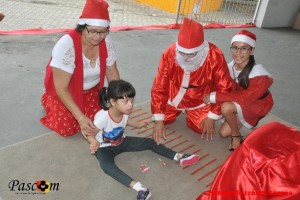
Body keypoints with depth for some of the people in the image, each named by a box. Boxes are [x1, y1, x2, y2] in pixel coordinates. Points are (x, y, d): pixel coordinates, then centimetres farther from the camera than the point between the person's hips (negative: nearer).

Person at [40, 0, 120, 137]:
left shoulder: (106, 42, -18)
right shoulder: (67, 44, -33)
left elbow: (113, 74, -7)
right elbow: (61, 88, -30)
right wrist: (80, 117, -36)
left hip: (91, 90, 4)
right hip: (64, 92, -3)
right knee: (67, 128, -16)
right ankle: (50, 103, 15)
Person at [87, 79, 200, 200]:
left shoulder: (124, 112, -14)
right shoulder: (102, 117, -34)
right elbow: (90, 134, -24)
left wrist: (137, 125, 12)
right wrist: (94, 143, -42)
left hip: (121, 142, 6)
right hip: (105, 147, -6)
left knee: (150, 142, -4)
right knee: (107, 166, -40)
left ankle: (179, 158, -5)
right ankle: (138, 187, -55)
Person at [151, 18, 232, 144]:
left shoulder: (215, 57, -30)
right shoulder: (170, 54, -28)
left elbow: (223, 88, -17)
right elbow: (159, 87, -21)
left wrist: (212, 116, -16)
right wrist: (159, 120, -23)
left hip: (199, 101, -1)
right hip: (174, 97, 2)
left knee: (202, 129, -10)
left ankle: (191, 114, 22)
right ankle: (179, 110, 30)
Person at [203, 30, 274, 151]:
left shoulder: (258, 74, -32)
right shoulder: (230, 66, -16)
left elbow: (244, 99, -32)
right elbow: (230, 91, -7)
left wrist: (214, 96, -32)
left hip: (258, 105, -5)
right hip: (239, 103, 6)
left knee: (226, 107, -32)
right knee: (224, 132, 0)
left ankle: (236, 136, -5)